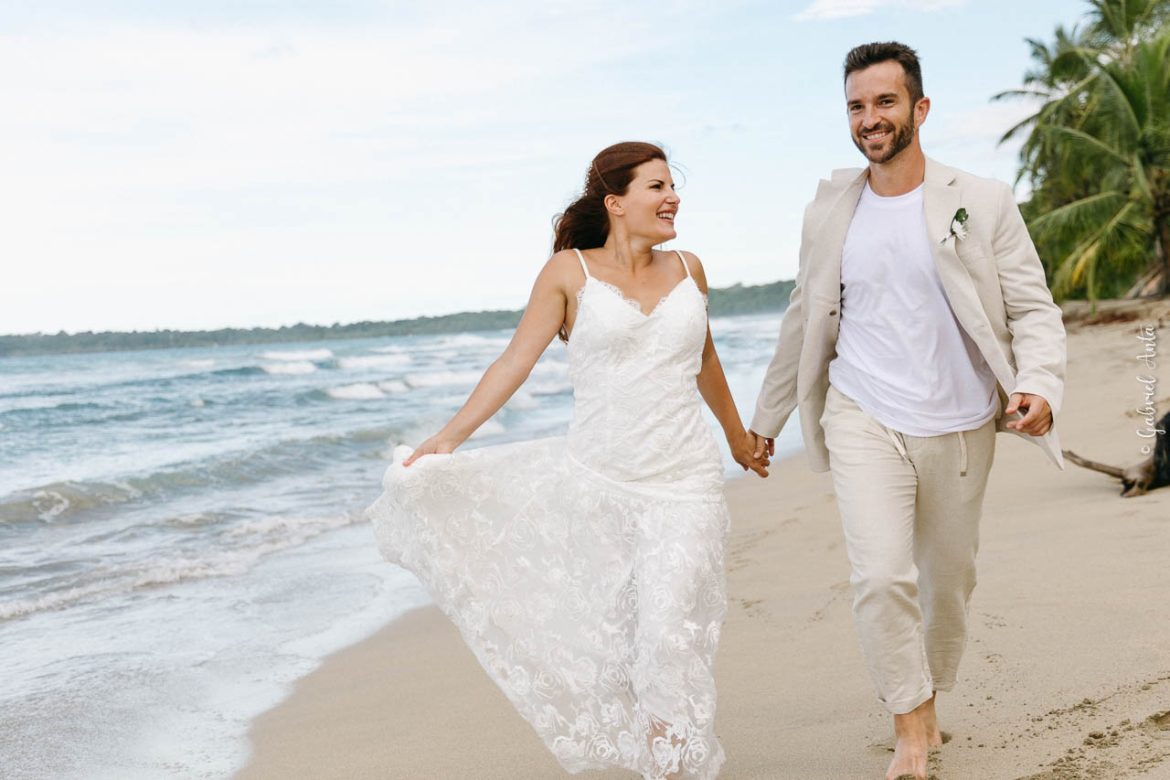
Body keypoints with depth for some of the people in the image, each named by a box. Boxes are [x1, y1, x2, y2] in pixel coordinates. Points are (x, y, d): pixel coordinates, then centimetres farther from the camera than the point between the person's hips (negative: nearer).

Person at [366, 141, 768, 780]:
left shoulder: (687, 269, 11)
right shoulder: (570, 272, 0)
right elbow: (515, 361, -4)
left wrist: (738, 439, 37)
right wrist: (449, 437, -14)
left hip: (683, 485, 2)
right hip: (594, 480, -2)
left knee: (668, 642, -4)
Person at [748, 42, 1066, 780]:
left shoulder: (984, 203, -4)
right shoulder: (830, 210, 3)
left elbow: (1034, 309, -4)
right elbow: (805, 322, 14)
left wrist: (1039, 387, -24)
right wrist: (767, 416, 20)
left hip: (958, 426, 0)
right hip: (864, 420, 0)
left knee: (949, 582, 12)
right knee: (881, 576, -15)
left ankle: (929, 702, 36)